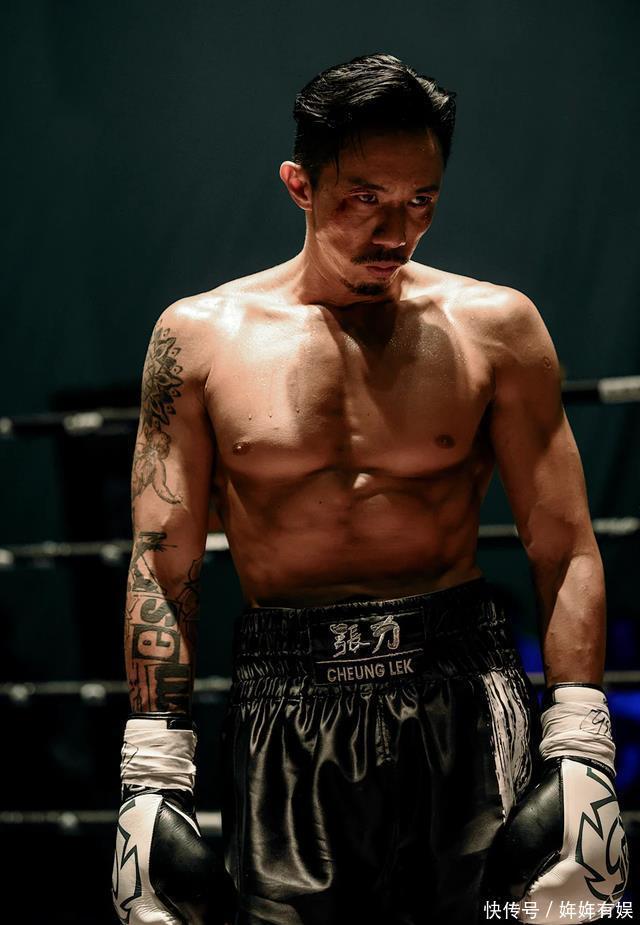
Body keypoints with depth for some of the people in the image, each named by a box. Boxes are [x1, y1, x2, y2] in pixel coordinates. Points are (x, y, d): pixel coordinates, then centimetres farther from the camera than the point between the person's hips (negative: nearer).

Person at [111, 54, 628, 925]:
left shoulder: (493, 325, 4)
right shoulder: (201, 336, 5)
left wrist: (581, 754, -7)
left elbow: (565, 549, 2)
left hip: (464, 691, 0)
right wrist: (151, 778, -2)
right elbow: (163, 567, 4)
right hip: (284, 712, 0)